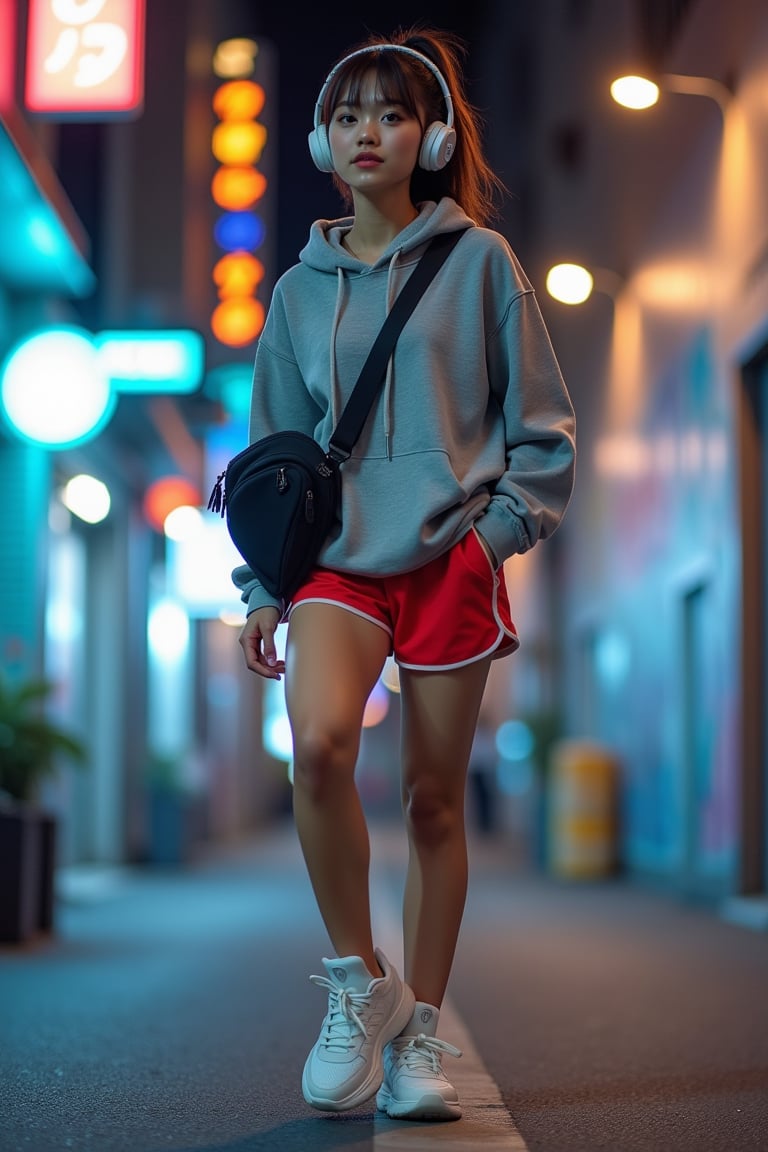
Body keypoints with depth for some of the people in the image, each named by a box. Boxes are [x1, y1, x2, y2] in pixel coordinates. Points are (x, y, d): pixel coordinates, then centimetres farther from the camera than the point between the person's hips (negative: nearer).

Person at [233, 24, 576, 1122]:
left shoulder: (480, 261, 5)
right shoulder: (301, 288, 12)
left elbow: (543, 427, 7)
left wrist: (496, 530, -5)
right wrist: (262, 588, 9)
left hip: (451, 558, -1)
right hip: (338, 557, 1)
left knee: (435, 796, 2)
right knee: (319, 742, -24)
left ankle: (417, 1031, 15)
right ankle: (358, 981, -5)